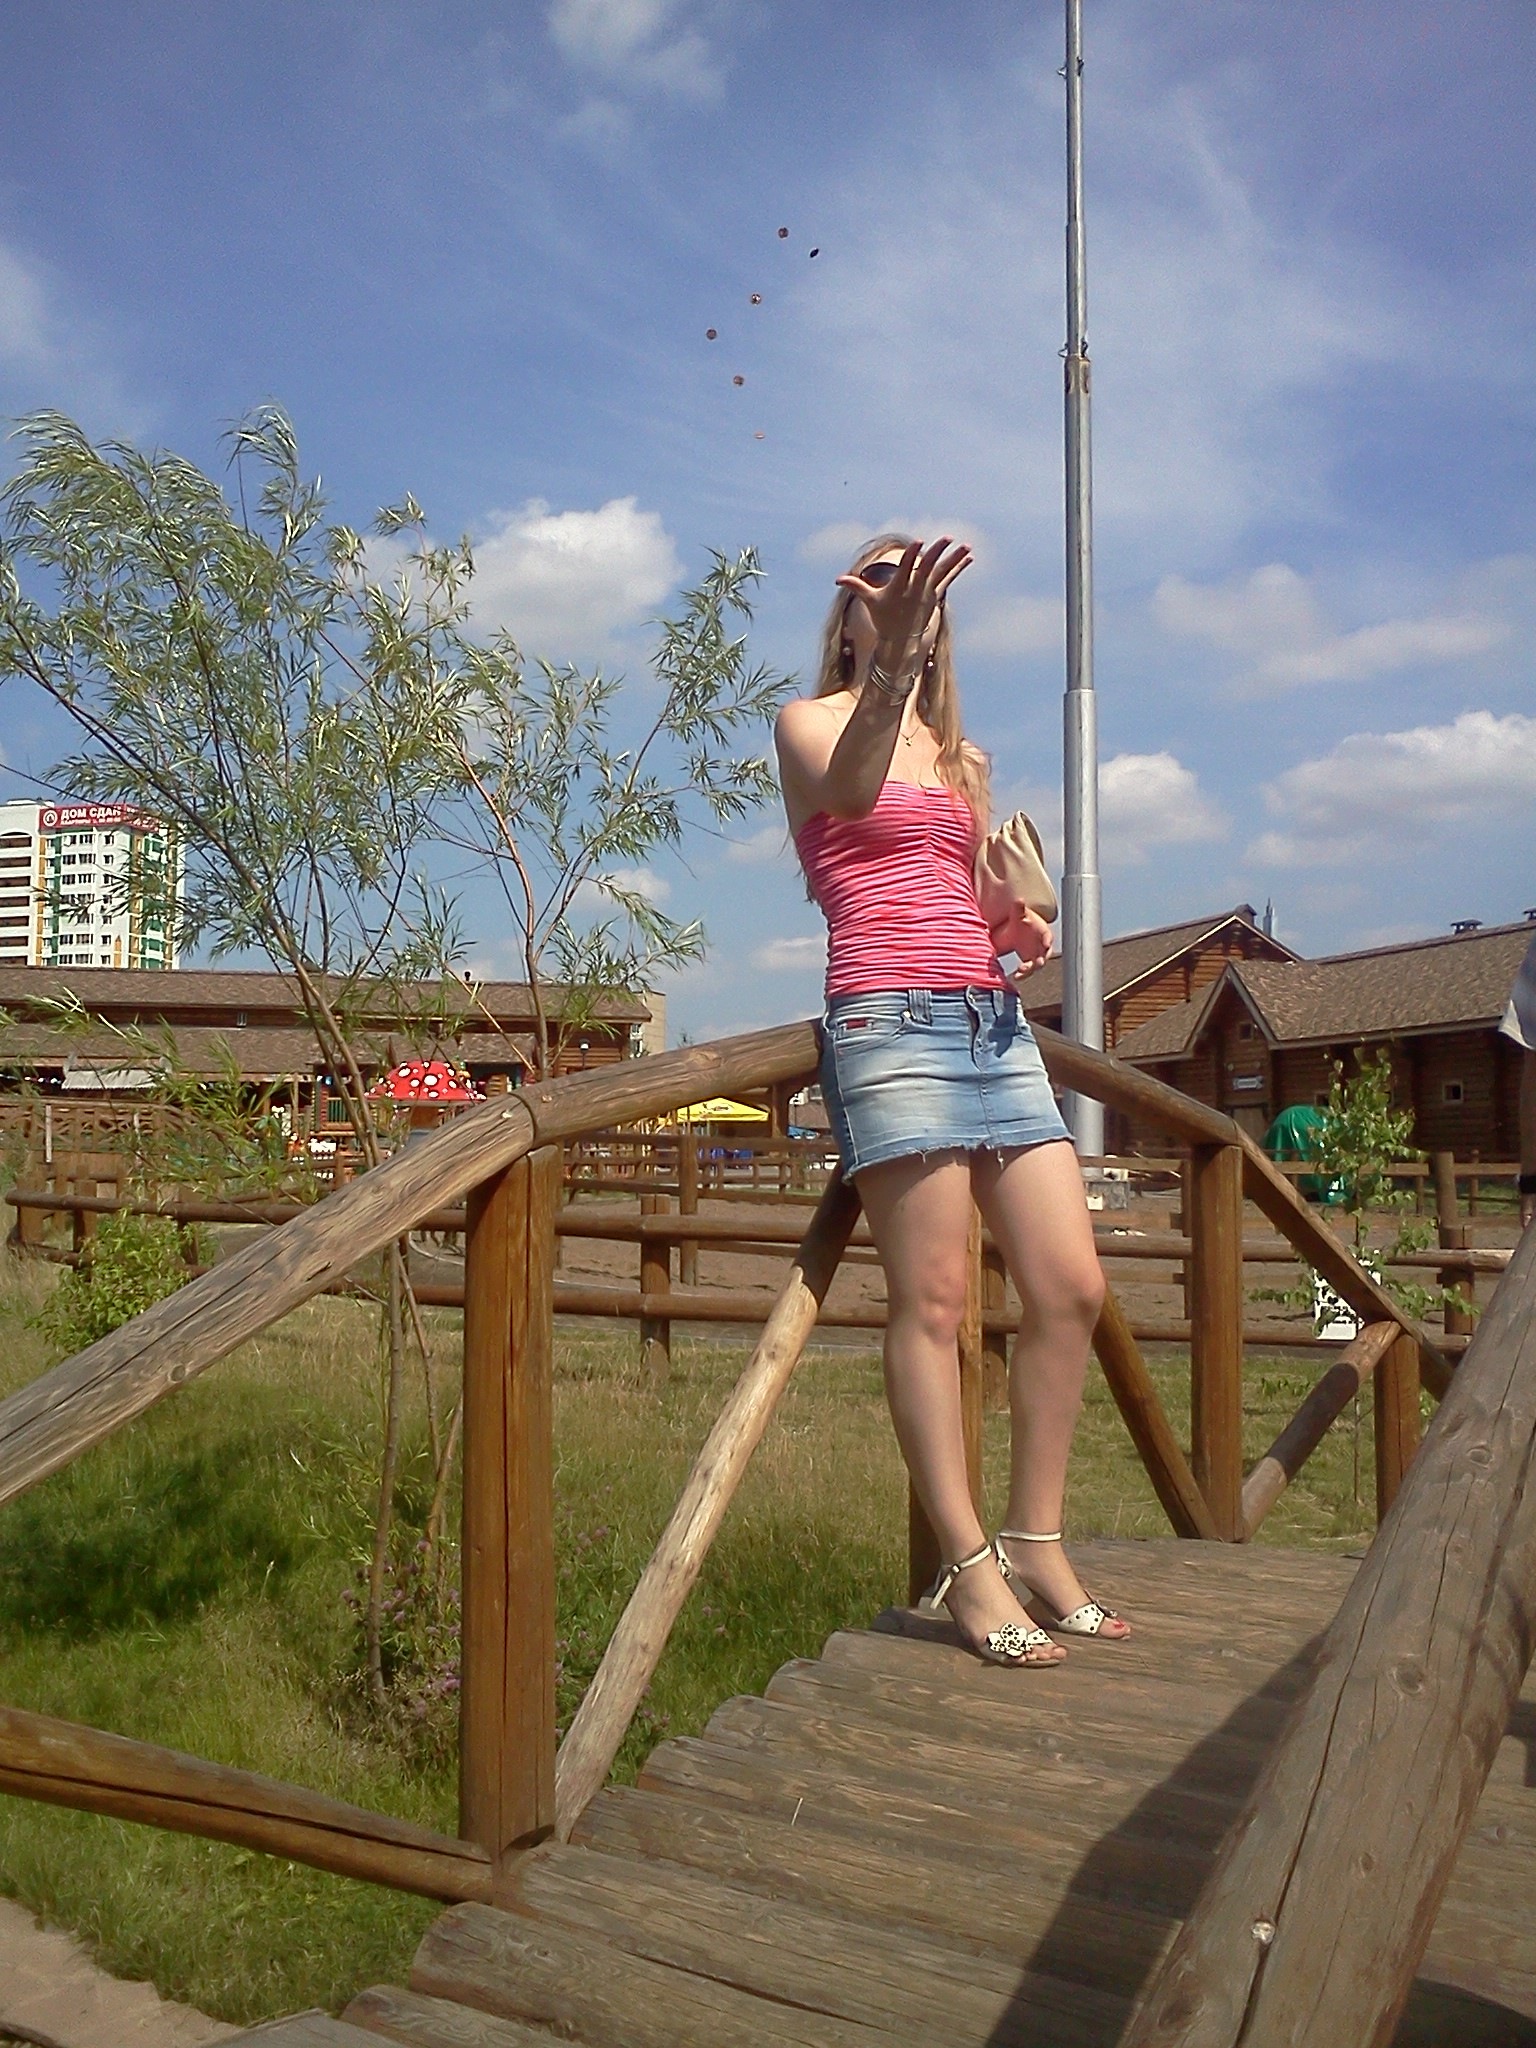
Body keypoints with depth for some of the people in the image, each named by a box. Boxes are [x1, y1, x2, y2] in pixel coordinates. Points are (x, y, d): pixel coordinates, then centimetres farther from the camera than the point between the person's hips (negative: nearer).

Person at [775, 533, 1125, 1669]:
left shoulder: (963, 756, 25)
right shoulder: (810, 722, 6)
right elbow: (852, 788, -19)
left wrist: (1023, 925, 6)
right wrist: (889, 664, -37)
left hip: (995, 1022, 7)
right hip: (892, 1021, -7)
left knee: (1073, 1289, 2)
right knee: (933, 1301, -6)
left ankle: (1037, 1545, 14)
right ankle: (970, 1566, 3)